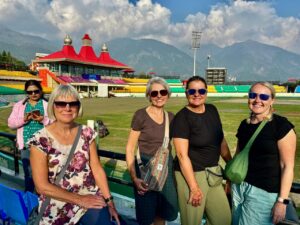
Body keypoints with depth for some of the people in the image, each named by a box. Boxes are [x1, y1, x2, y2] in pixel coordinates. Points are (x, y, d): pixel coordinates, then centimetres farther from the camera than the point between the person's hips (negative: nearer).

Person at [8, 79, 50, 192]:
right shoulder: (19, 105, 9)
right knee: (29, 174, 8)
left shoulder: (47, 105, 2)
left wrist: (43, 120, -22)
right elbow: (10, 123, 3)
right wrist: (23, 119, -15)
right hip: (26, 145, 2)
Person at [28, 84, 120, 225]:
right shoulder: (40, 140, -12)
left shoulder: (87, 133, -2)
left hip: (91, 198, 2)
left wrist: (109, 200, -5)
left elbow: (97, 169, 0)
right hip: (58, 207, -2)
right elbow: (42, 186, -13)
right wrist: (79, 199, -13)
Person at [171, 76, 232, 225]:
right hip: (190, 174, -6)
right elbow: (182, 155, -18)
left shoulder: (212, 110, 5)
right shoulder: (182, 118, -15)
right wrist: (194, 187, -18)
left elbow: (221, 141, 14)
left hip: (213, 173, 7)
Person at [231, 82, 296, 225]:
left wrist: (282, 200, -14)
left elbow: (287, 166, -13)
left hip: (264, 191, -5)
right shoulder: (244, 124, 4)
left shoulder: (281, 126, -12)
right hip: (239, 186, 6)